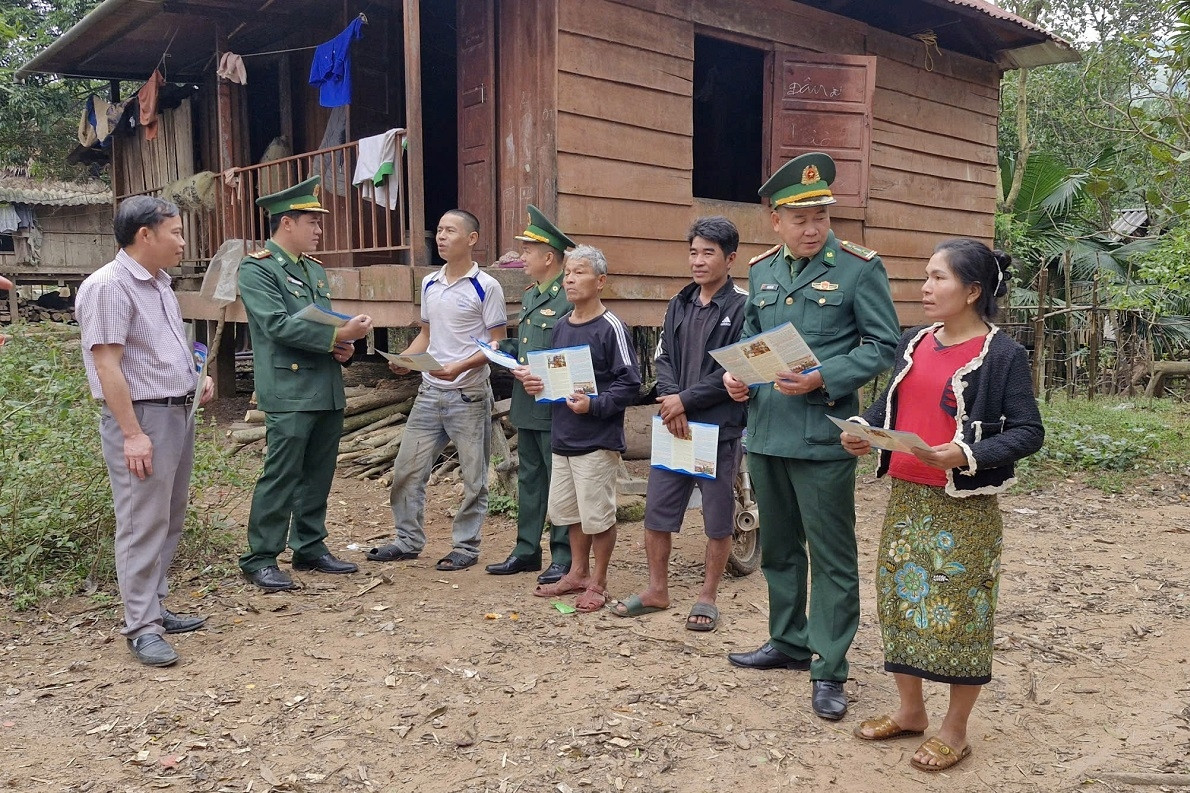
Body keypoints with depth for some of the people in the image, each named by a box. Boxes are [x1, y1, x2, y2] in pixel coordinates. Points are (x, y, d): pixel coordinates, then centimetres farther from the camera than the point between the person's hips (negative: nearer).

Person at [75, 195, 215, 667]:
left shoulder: (159, 284, 14)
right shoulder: (108, 286, -15)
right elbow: (107, 365, -19)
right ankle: (142, 628, 5)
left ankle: (155, 608, 25)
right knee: (143, 525, -4)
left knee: (169, 521, 14)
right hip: (141, 417, -9)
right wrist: (133, 434, -22)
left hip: (178, 414, 9)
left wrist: (196, 377, 11)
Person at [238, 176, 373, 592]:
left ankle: (311, 548, 24)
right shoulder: (256, 269, -6)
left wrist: (343, 346, 2)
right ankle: (260, 558, 6)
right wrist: (338, 335, -20)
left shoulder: (315, 269, 18)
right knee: (281, 476, -5)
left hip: (328, 391, 8)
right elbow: (278, 325, -18)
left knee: (319, 475, 13)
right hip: (289, 392, -8)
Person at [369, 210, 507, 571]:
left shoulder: (486, 287, -8)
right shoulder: (429, 283, 11)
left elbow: (498, 344, -9)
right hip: (430, 390, 6)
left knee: (473, 476, 5)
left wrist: (460, 366, -22)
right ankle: (408, 540, 22)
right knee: (407, 468, 8)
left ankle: (466, 546, 18)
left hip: (469, 394, -6)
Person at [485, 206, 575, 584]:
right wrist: (502, 347, 6)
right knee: (528, 478, 15)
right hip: (526, 406, 9)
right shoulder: (530, 295, 15)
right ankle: (526, 550, 25)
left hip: (555, 407, -9)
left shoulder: (571, 298, -14)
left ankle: (564, 557, 12)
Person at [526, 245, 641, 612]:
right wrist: (536, 382, 1)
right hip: (563, 436, 7)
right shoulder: (560, 327, 10)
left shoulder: (611, 328, -12)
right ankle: (578, 572, 33)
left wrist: (594, 404, -23)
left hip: (598, 440, -7)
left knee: (598, 515, 3)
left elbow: (630, 384, -14)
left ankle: (598, 583, 18)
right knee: (569, 510, 17)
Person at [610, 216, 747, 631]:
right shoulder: (679, 304, 13)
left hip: (720, 429, -5)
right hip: (674, 424, 6)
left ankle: (708, 596, 22)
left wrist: (686, 400, -14)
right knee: (656, 512, 10)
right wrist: (671, 402, -11)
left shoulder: (743, 306, -7)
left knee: (718, 521, 6)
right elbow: (663, 358, 7)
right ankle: (657, 589, 26)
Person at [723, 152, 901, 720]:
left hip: (823, 435, -6)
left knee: (831, 556, 2)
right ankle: (789, 642, 35)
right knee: (778, 547, 18)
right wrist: (735, 375, -1)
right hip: (765, 433, 6)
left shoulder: (859, 268, -6)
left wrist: (822, 379, -20)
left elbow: (883, 346, -8)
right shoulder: (762, 271, 11)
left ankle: (829, 669, 14)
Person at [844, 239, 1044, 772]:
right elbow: (890, 402, 16)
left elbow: (1028, 431, -12)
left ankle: (955, 730, 21)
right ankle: (910, 710, 31)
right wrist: (862, 428, -4)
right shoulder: (913, 343, 8)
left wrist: (966, 456, -26)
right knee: (899, 598, 13)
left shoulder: (1003, 354, -11)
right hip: (906, 496, 7)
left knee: (958, 611, 3)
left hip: (964, 504, -6)